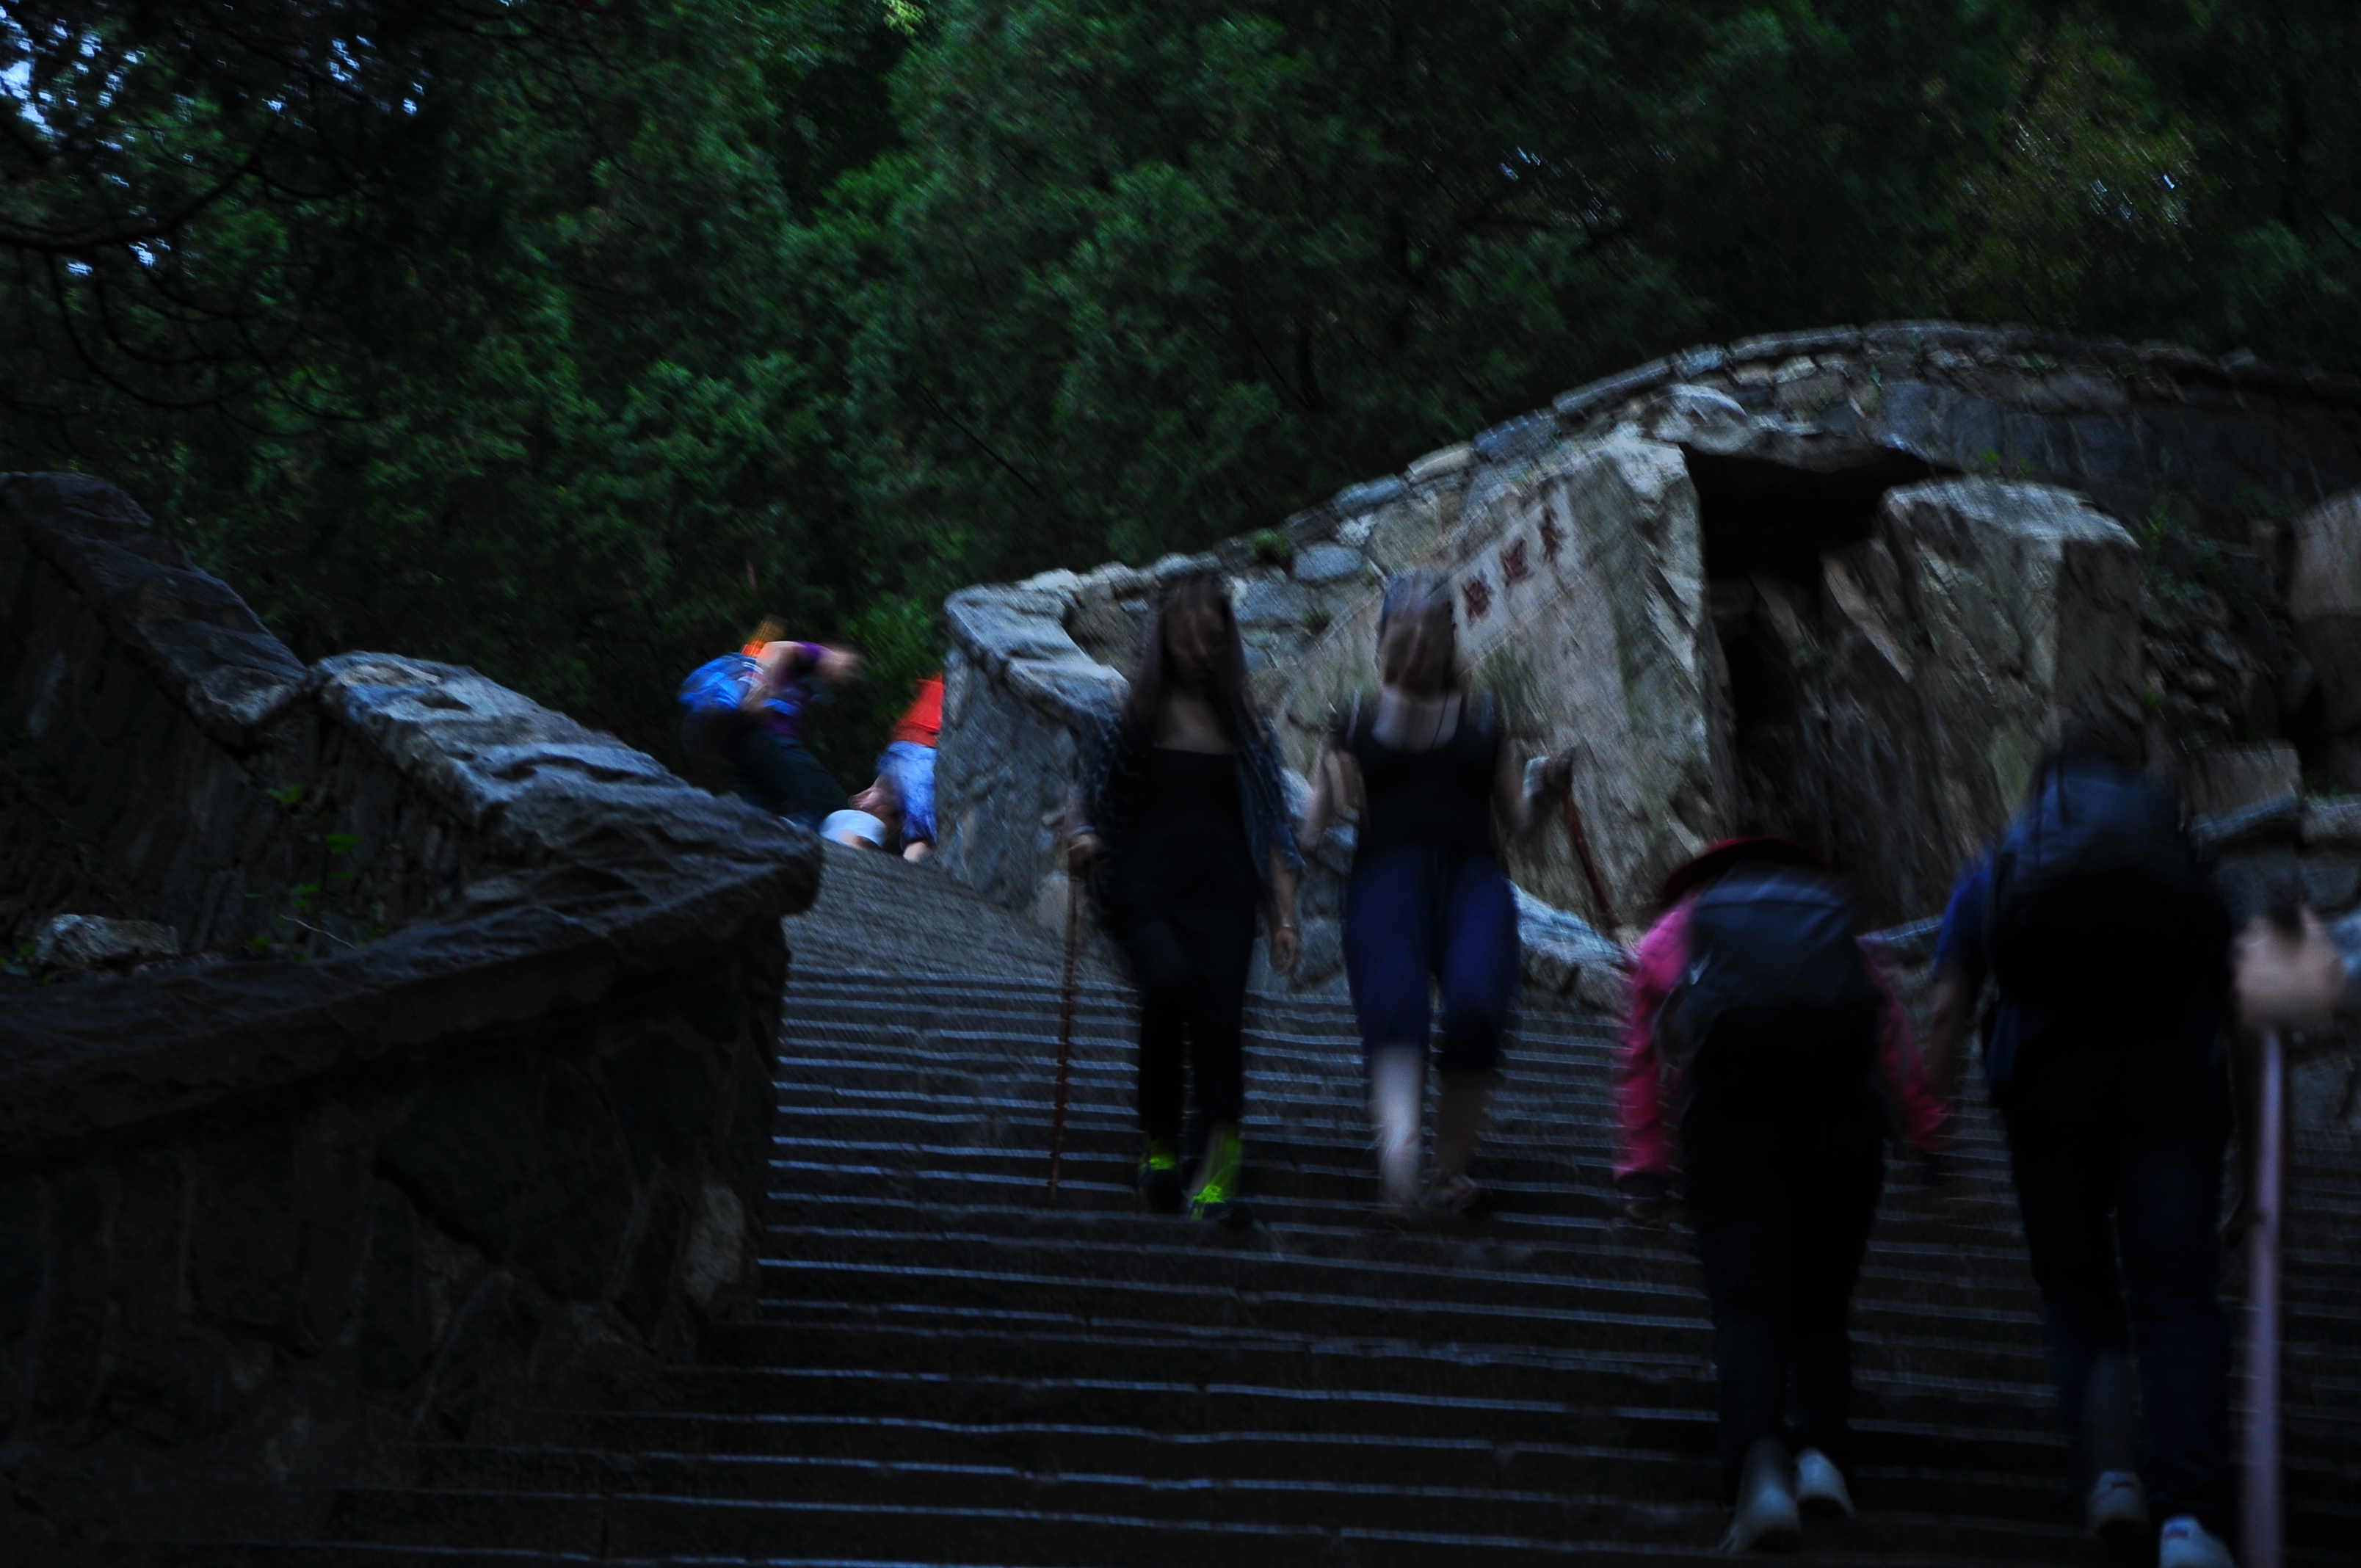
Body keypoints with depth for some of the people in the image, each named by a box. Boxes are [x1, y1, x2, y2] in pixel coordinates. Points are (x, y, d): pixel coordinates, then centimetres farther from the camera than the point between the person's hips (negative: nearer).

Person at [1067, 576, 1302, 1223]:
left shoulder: (1245, 723, 14)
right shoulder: (1135, 713, 11)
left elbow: (1270, 825, 12)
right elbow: (1094, 796, 16)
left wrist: (1284, 913, 4)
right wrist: (1084, 836, -7)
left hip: (1221, 887, 1)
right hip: (1144, 884, -1)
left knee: (1219, 1011, -18)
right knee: (1169, 982, -28)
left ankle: (1218, 1175, -22)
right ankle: (1160, 1141, -12)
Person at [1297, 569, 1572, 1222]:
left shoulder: (1481, 716, 22)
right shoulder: (1360, 720, 18)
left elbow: (1517, 820, 21)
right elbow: (1313, 828, 13)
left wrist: (1545, 790, 1)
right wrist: (1330, 795, -8)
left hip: (1472, 878, 1)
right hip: (1388, 873, -1)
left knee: (1477, 1005, -26)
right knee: (1394, 1011, -28)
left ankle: (1450, 1171, -15)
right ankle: (1399, 1161, -50)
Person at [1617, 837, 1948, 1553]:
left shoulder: (1671, 935, 27)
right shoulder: (1839, 928, 30)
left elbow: (1640, 1063, 18)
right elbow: (1898, 1043, 17)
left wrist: (1643, 1170, 15)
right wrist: (1928, 1132, 13)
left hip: (1730, 1107, -1)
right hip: (1842, 1110, 2)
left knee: (1747, 1305, -7)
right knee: (1822, 1306, 14)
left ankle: (1761, 1468, -30)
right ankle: (1822, 1453, -7)